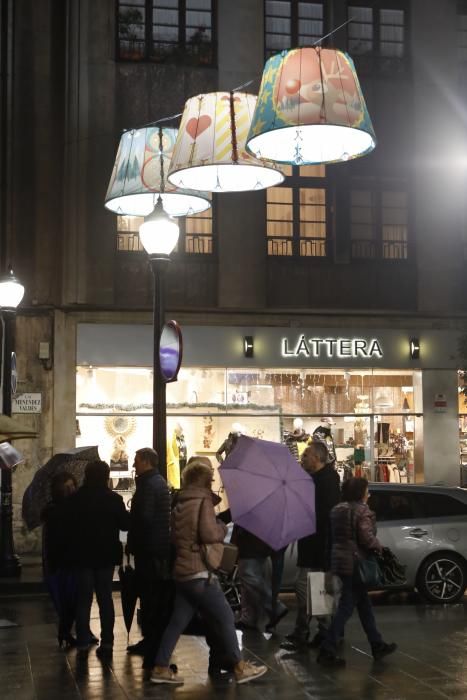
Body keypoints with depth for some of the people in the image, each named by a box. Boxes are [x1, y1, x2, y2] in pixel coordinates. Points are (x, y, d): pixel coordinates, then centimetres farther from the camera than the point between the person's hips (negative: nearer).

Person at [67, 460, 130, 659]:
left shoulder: (75, 499, -9)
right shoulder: (114, 499, -10)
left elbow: (69, 525, -2)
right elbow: (125, 524, -2)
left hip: (83, 555, 0)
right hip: (106, 555, 0)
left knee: (83, 599, 8)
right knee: (105, 598, 9)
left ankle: (83, 644, 3)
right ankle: (107, 644, 6)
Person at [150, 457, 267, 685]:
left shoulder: (180, 504, 15)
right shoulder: (203, 500, -11)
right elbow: (210, 534, -21)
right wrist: (223, 527, -3)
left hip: (182, 571, 8)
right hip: (200, 573, -8)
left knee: (177, 621, 10)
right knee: (225, 617, -1)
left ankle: (160, 668, 9)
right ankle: (239, 667, 5)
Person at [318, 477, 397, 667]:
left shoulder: (337, 509, 10)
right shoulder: (362, 511, -13)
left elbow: (334, 535, 12)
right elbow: (367, 538, -18)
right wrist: (378, 546, 0)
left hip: (338, 560, 9)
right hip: (355, 563, -9)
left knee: (364, 602, 17)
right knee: (347, 607, -4)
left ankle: (377, 645, 26)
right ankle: (327, 650, -6)